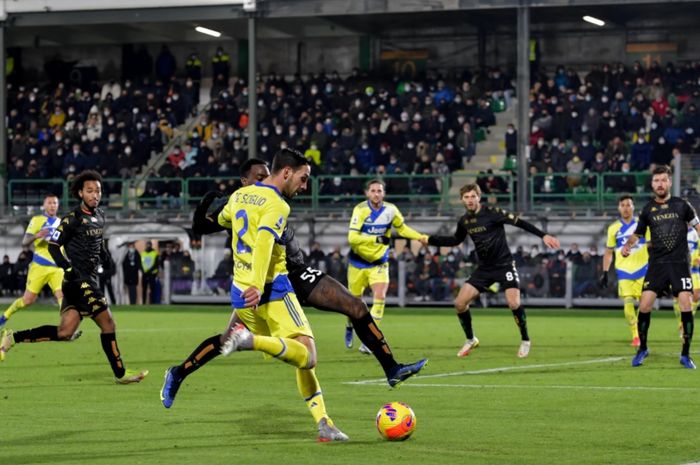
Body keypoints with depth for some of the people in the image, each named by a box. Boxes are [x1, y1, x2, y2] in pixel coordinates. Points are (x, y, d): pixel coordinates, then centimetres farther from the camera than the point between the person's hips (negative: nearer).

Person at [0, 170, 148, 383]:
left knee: (64, 333, 4)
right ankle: (120, 373, 5)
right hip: (79, 280, -9)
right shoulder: (73, 219, -11)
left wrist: (103, 253, 16)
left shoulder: (100, 216, 14)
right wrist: (69, 269, -19)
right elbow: (53, 246, -11)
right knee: (108, 323, -6)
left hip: (89, 280, 9)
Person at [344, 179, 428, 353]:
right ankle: (349, 327, 45)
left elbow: (402, 228, 13)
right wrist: (377, 239, -35)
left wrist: (421, 237, 2)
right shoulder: (360, 210, -19)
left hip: (379, 262, 2)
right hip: (358, 261, -2)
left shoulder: (390, 210, -7)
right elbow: (352, 237, -27)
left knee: (380, 296, -19)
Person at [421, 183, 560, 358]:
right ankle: (470, 340, 18)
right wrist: (430, 240, 17)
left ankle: (525, 340, 0)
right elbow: (456, 240, 23)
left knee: (514, 303, -23)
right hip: (484, 268, 5)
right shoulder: (464, 221, 3)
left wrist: (543, 235, -23)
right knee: (460, 303, -5)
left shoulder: (491, 212, -15)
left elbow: (519, 222, -16)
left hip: (504, 265, -5)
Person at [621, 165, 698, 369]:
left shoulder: (682, 205, 2)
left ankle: (685, 354, 0)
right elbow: (638, 233, 16)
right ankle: (642, 348, 14)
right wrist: (628, 245, -3)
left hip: (680, 262, -2)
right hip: (657, 263, 2)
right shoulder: (648, 209, 7)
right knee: (644, 305, -8)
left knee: (685, 305, -13)